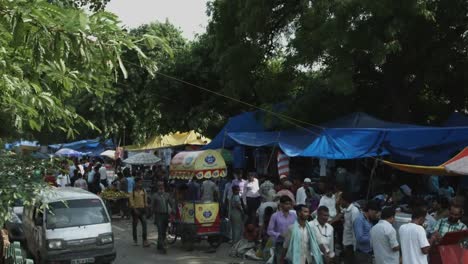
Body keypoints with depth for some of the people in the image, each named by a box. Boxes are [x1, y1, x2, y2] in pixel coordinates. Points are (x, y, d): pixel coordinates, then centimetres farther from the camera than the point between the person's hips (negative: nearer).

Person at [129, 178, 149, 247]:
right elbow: (131, 201, -9)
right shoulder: (133, 192, -3)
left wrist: (146, 207, 7)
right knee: (134, 225, 7)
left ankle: (145, 240, -13)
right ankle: (135, 240, 21)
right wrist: (134, 209, -16)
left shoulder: (143, 191, 9)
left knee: (144, 224, -11)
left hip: (142, 209, 3)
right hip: (135, 209, -3)